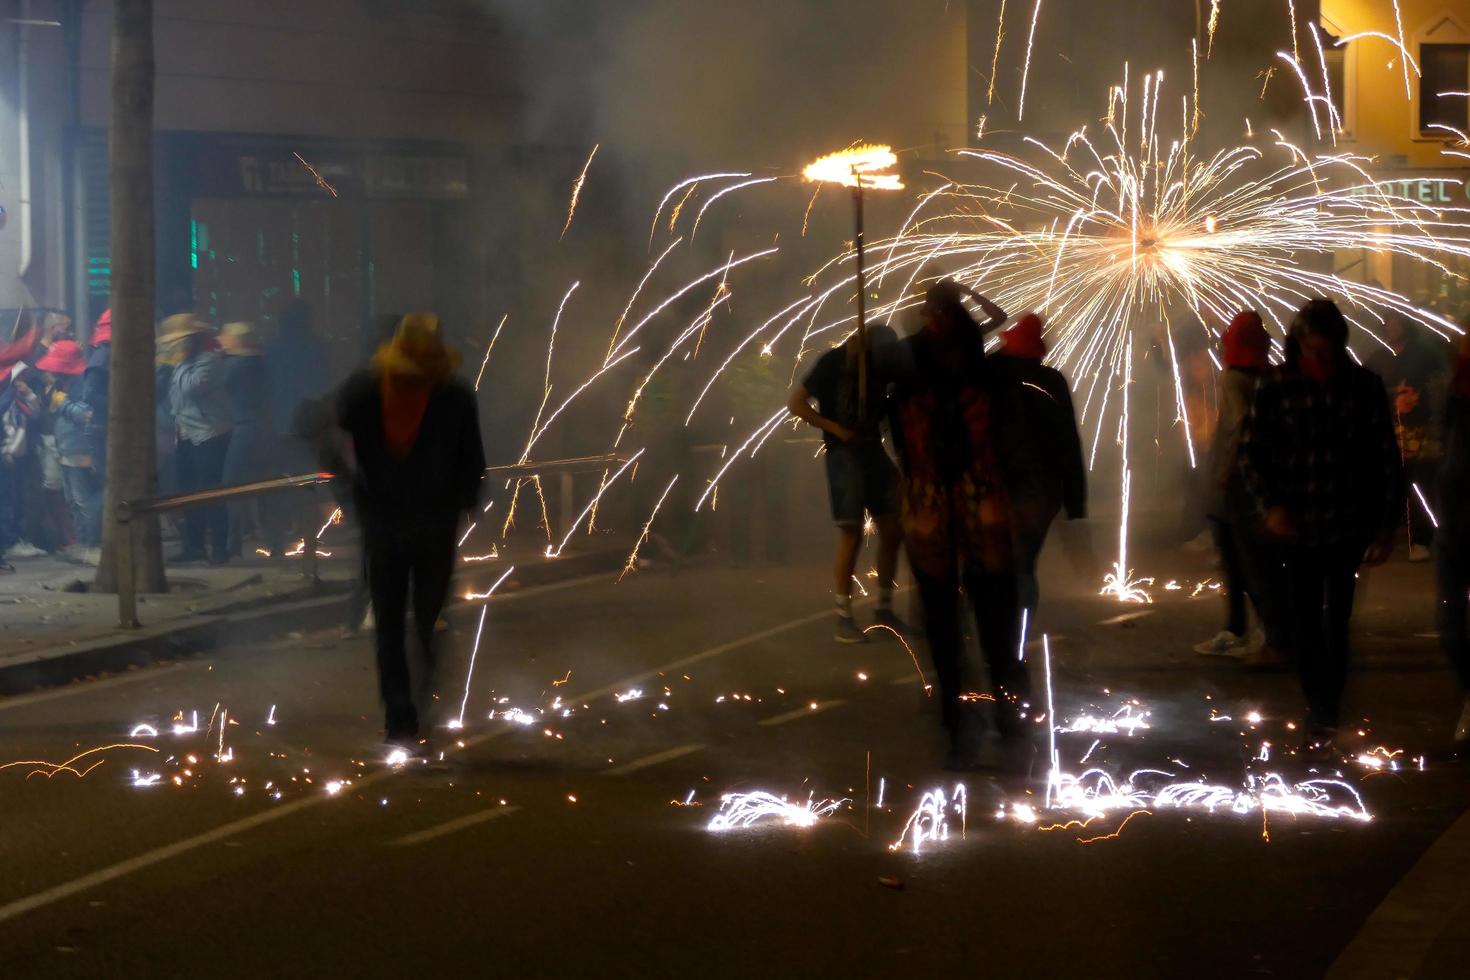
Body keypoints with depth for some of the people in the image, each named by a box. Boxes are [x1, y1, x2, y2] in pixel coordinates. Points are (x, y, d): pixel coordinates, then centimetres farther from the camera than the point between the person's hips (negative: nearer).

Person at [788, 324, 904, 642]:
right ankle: (844, 618, -7)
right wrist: (835, 429, -16)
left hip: (874, 449, 6)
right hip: (845, 453, -6)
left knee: (892, 530, 4)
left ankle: (884, 609, 16)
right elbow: (795, 402, -9)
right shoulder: (834, 362, -10)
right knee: (852, 535, -11)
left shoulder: (881, 362, 4)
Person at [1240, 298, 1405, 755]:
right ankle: (1320, 709, 18)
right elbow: (1251, 452, 0)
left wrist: (1386, 522, 0)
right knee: (1304, 622, 5)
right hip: (1296, 526, 1)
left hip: (1349, 524, -1)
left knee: (1336, 620, -3)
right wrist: (1269, 505, -14)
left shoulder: (1364, 385, -2)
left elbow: (1386, 457, 2)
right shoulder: (1275, 387, -3)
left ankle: (1325, 714, 2)